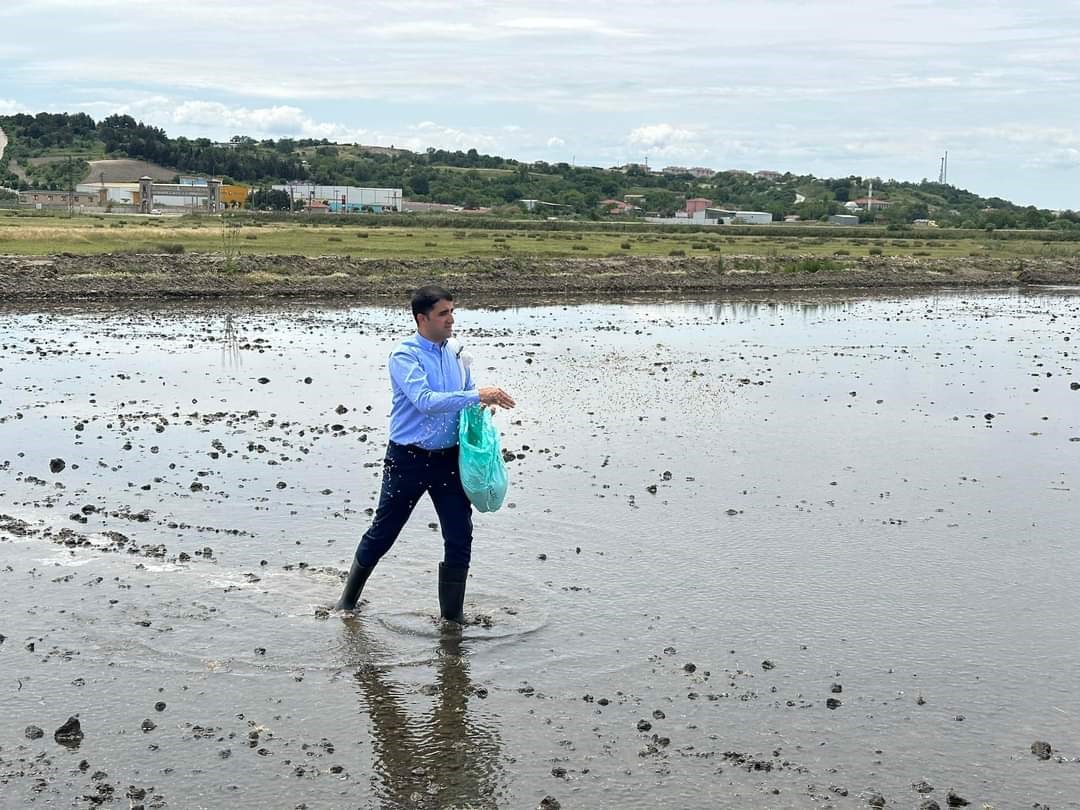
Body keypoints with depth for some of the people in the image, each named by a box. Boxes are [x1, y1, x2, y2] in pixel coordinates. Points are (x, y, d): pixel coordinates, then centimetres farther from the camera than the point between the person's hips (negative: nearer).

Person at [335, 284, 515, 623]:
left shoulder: (455, 355, 7)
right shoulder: (404, 356, -13)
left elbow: (468, 398, 20)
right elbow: (424, 401, -27)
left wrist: (485, 404, -4)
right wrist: (477, 396, -30)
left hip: (449, 459, 5)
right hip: (408, 459, -5)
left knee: (460, 540, 2)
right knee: (382, 534, 7)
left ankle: (452, 616, 17)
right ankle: (348, 600, 28)